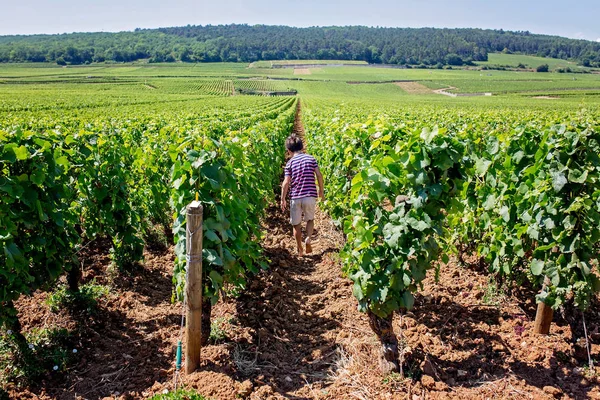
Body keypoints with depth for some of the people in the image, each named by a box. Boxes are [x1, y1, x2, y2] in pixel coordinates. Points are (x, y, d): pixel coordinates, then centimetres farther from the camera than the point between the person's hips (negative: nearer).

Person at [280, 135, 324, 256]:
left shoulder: (290, 163, 0)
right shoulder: (311, 158, 3)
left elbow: (286, 182, -6)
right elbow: (319, 175, -1)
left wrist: (283, 199, 2)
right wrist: (321, 191, 12)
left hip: (295, 197, -1)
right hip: (310, 195, 1)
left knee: (297, 224, 11)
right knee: (310, 219, 22)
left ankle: (300, 250, 16)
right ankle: (308, 238, -4)